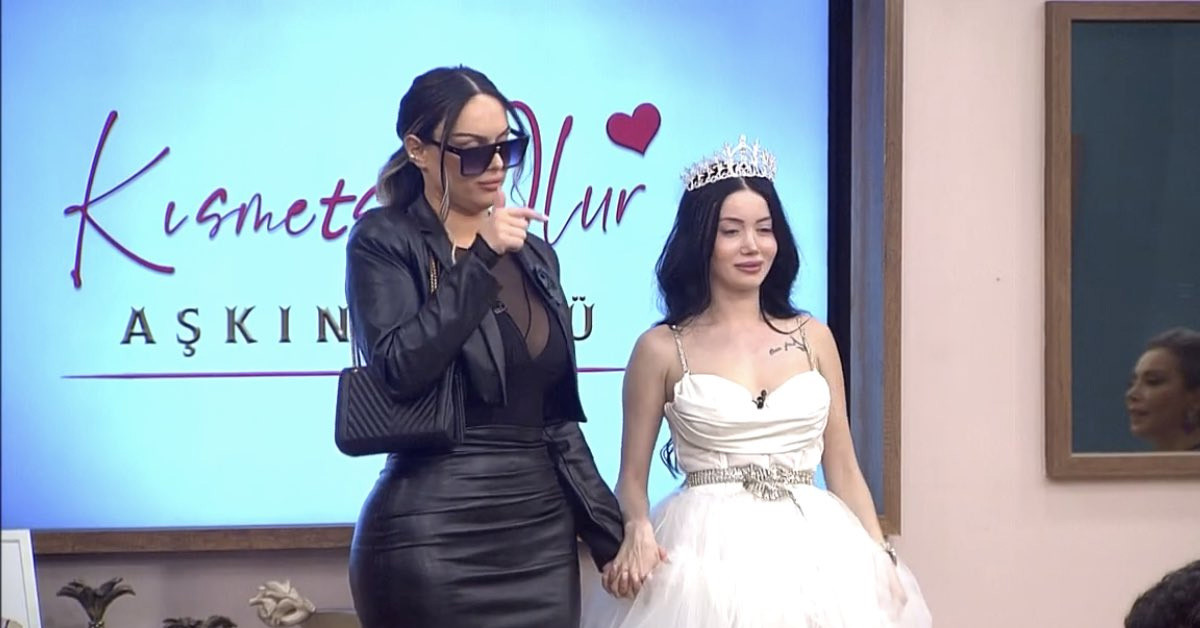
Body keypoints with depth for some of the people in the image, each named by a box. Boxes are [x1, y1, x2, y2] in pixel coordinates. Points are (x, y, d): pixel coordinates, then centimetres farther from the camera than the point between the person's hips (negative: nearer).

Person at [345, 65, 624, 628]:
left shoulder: (534, 255, 15)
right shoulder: (384, 240, -2)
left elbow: (559, 418, 16)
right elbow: (400, 369, -17)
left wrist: (609, 533, 11)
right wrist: (481, 260, -17)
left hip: (543, 533, 6)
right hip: (437, 535, -5)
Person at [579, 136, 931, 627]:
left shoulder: (812, 338, 9)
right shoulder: (662, 349, 1)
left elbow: (842, 468, 11)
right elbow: (632, 478, 4)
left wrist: (879, 558, 0)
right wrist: (637, 532, -16)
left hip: (812, 552, 3)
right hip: (709, 556, -3)